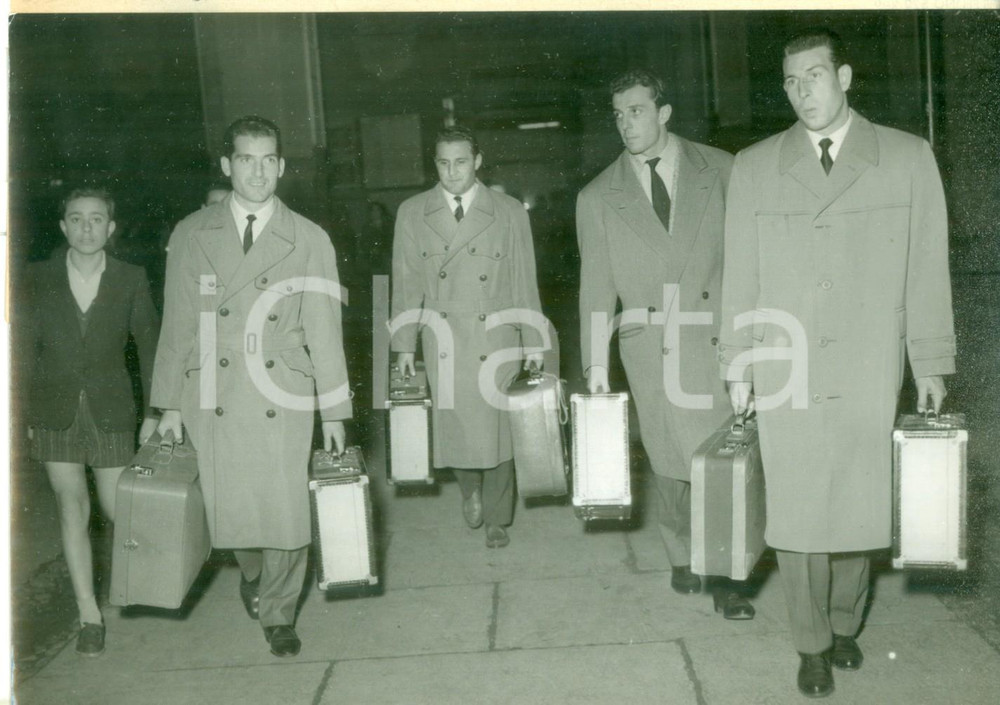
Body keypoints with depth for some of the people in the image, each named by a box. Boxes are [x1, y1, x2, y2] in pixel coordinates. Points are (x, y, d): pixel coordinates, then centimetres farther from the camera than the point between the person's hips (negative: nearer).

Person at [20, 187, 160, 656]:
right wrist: (25, 414, 1)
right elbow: (26, 348, 6)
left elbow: (149, 345, 4)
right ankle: (89, 614, 11)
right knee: (72, 508, 1)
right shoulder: (39, 279, 2)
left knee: (117, 508, 2)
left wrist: (154, 411, 1)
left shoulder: (131, 279, 0)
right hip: (55, 413, 1)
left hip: (110, 412, -1)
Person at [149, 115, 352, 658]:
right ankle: (252, 575, 39)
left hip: (283, 399, -1)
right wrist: (169, 403, 6)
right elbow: (177, 325, 8)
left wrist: (334, 409, 3)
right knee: (230, 508, 5)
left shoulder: (309, 240, 4)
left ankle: (277, 613, 23)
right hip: (213, 400, 1)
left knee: (286, 511, -1)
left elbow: (324, 329, 4)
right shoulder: (191, 235, 6)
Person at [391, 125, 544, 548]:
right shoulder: (412, 213, 5)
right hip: (442, 345, 1)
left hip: (496, 341, -1)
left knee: (496, 429, 3)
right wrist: (404, 344, 3)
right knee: (453, 426, 3)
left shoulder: (509, 212, 2)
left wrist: (533, 340, 4)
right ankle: (470, 490, 36)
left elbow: (524, 281, 4)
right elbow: (405, 284, 6)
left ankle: (496, 519, 23)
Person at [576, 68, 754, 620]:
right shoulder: (598, 198, 9)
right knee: (673, 462, 4)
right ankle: (683, 559, 28)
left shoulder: (720, 170, 7)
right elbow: (596, 286, 8)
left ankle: (724, 574, 14)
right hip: (654, 347, 0)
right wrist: (596, 363, 4)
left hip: (721, 340, 0)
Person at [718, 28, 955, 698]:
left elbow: (926, 270, 4)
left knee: (861, 509, 7)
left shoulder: (908, 158, 5)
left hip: (870, 376, 0)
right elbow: (741, 276, 8)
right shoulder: (753, 167, 7)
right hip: (787, 375, 1)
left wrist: (932, 366, 2)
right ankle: (813, 645, 21)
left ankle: (844, 624, 30)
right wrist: (737, 365, 6)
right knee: (797, 512, 4)